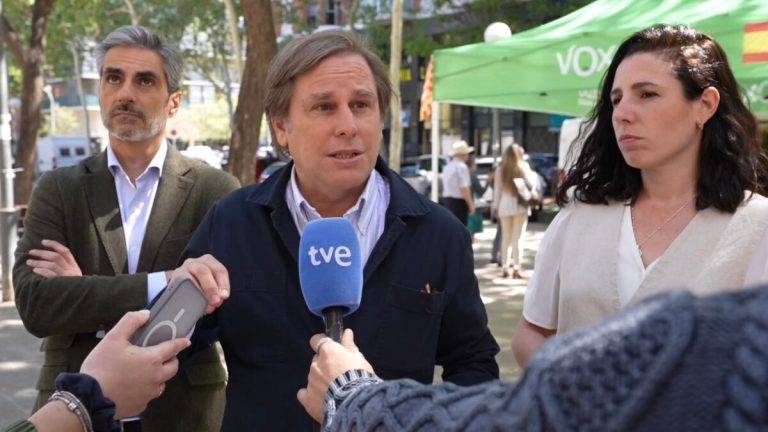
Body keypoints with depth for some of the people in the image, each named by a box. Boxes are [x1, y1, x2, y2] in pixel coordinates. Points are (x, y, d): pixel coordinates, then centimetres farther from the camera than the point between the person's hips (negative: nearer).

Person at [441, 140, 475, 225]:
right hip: (459, 202, -9)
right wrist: (471, 204, -14)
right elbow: (464, 189, -19)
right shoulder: (462, 167, -14)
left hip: (447, 199, 9)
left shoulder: (447, 167, 14)